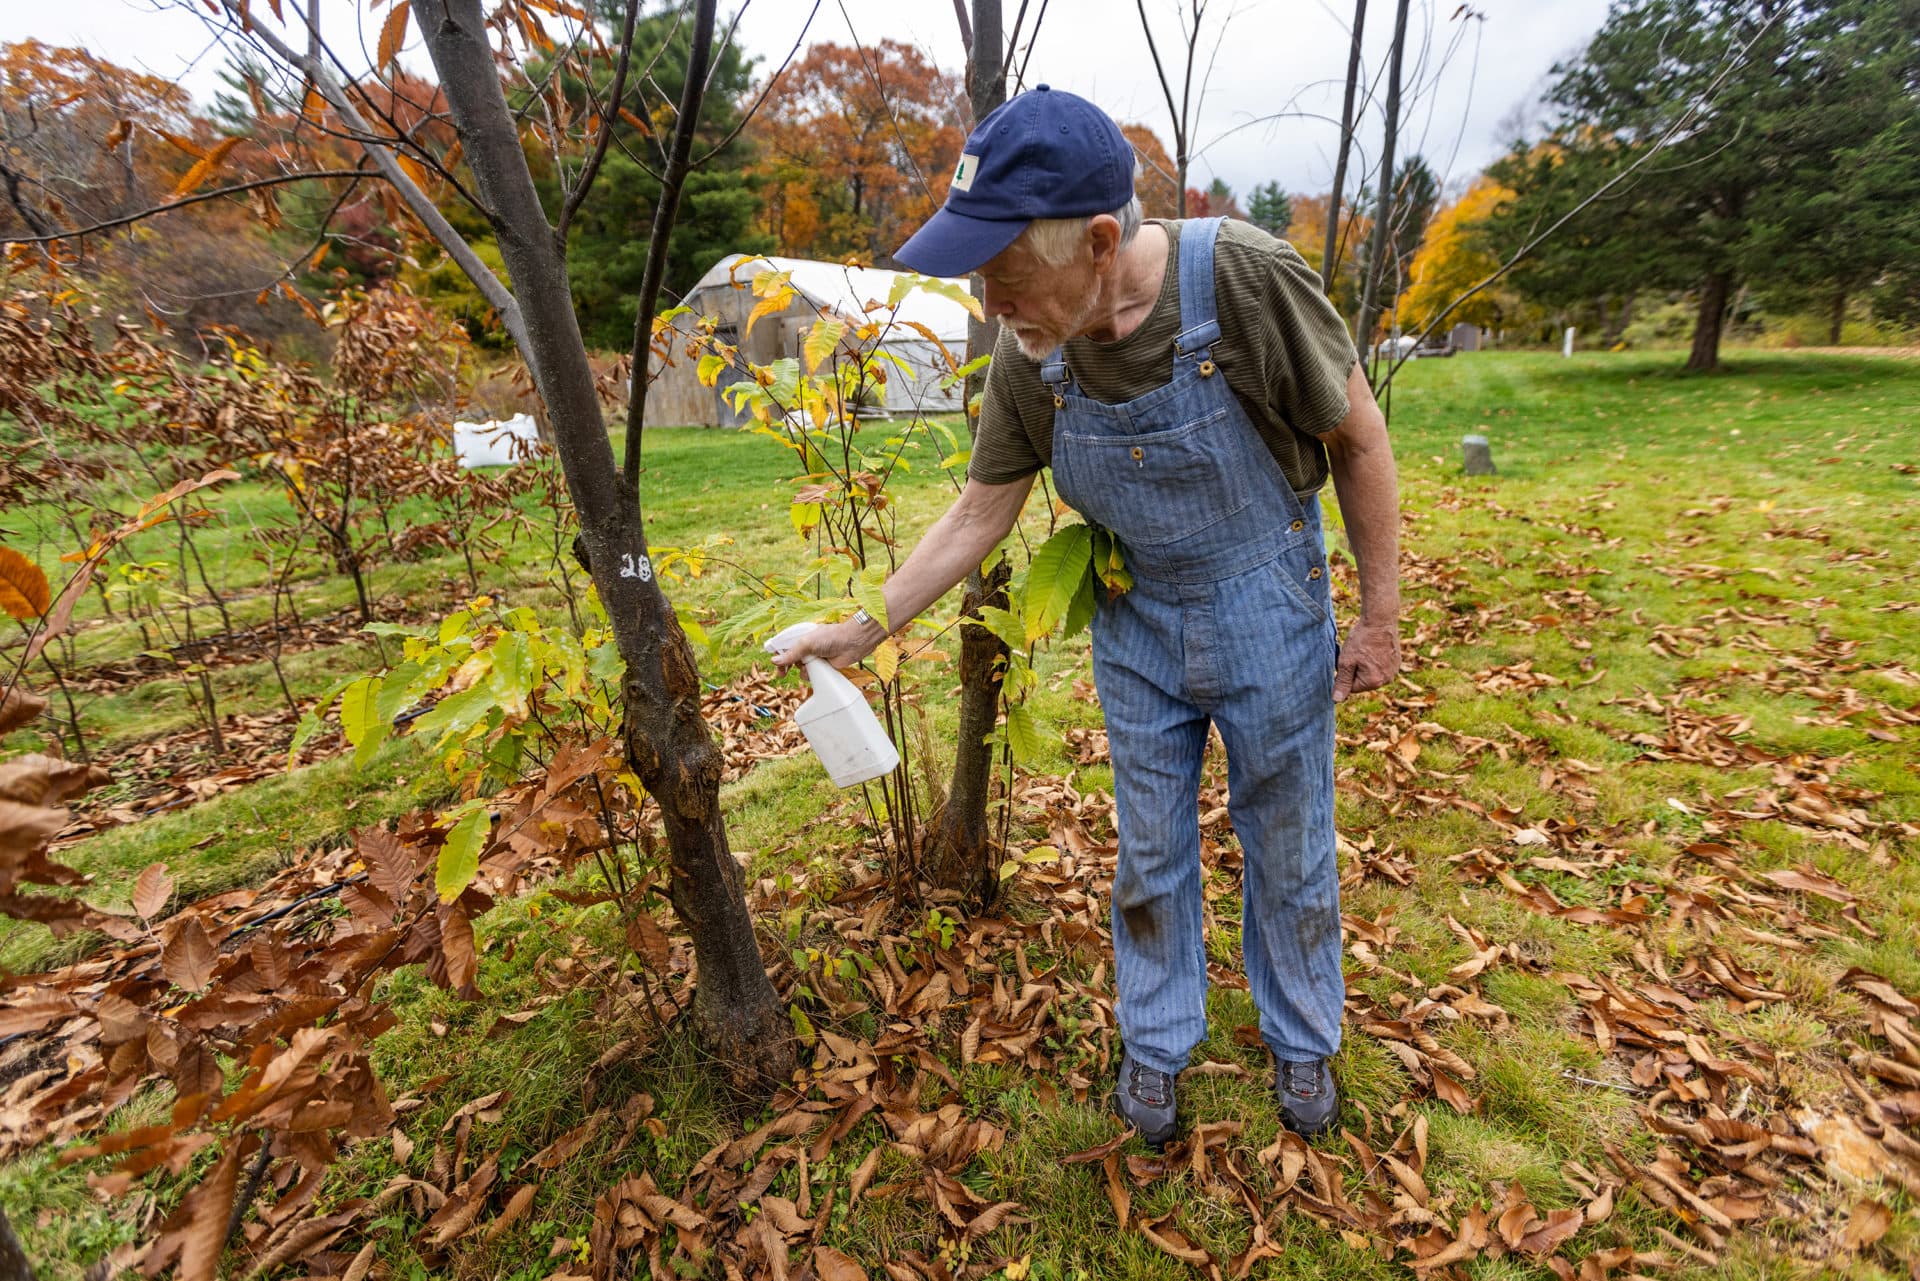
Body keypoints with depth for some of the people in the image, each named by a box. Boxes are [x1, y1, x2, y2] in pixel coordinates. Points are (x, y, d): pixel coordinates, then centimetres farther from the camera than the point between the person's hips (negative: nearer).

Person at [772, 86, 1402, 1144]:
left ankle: (1302, 1041, 43)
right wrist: (866, 629, -2)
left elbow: (1358, 435, -13)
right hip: (1136, 628, 3)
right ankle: (1154, 1041, 41)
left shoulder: (1242, 278, -25)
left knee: (1289, 846, 15)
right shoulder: (1029, 354, -13)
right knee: (1150, 851, 16)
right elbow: (980, 511, -3)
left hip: (1268, 614, -2)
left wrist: (1379, 612, -8)